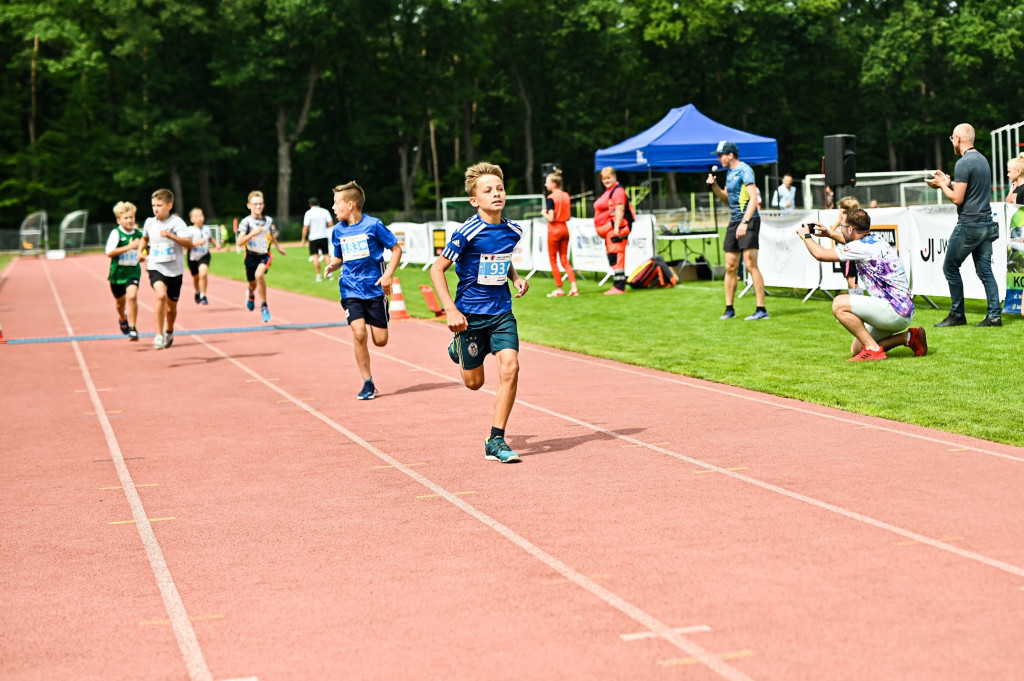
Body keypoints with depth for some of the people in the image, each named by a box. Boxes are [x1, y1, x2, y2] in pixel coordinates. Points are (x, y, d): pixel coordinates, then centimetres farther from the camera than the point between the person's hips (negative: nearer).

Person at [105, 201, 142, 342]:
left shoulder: (139, 234, -1)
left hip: (133, 272, 1)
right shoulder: (116, 233, -13)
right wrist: (129, 246, -28)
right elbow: (109, 252, -25)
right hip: (117, 272, -1)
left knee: (132, 296, -22)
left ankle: (132, 328, -14)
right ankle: (122, 318, 52)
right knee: (120, 300, 18)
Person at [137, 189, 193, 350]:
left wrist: (171, 235, -33)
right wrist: (140, 251, 11)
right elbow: (144, 238, 27)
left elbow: (189, 244, -23)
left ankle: (169, 331, 45)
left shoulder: (176, 222, -10)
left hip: (174, 270, -1)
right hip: (155, 268, 1)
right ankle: (159, 335, -22)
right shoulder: (150, 222, 3)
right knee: (161, 295, -28)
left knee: (171, 307, 13)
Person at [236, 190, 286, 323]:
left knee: (259, 274, -30)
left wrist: (278, 247, 31)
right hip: (251, 256, 0)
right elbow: (240, 242, -20)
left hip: (265, 255, 0)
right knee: (252, 284, 16)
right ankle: (251, 295, 57)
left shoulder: (269, 220, -1)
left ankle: (264, 307, -19)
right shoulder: (246, 222, -11)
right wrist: (252, 233, -33)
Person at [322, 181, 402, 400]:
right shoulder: (338, 231, 4)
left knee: (380, 340, -1)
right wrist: (332, 265, -5)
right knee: (359, 333, -17)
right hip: (350, 290, 2)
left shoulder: (373, 225, -9)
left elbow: (396, 249, -2)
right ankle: (367, 383, -5)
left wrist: (388, 275, -12)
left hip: (375, 289, -2)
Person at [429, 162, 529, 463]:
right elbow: (437, 269, -10)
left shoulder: (513, 231, -1)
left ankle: (496, 441, -6)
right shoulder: (467, 233, -17)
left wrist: (516, 278, 3)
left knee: (510, 368, -16)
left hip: (502, 312, 3)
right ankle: (458, 348, 45)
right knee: (474, 382, 9)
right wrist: (450, 309, -17)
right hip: (470, 313, -3)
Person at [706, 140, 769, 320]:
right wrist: (714, 185, 11)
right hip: (733, 222, 9)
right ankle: (729, 309, 14)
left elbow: (754, 197, -19)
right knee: (730, 266, 7)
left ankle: (761, 309, -11)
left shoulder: (744, 170, -10)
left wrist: (745, 222, -26)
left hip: (749, 221, -9)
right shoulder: (730, 172, 17)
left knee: (751, 265, -12)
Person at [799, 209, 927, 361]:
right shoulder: (875, 240, 12)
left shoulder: (864, 247, -17)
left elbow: (820, 254, -14)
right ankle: (909, 337, 14)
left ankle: (873, 350, -12)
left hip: (896, 312, -10)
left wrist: (806, 236, 4)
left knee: (839, 304, -16)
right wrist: (829, 233, 38)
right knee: (856, 351, 15)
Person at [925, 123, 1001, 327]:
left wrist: (942, 185, -1)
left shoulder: (964, 163, -14)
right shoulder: (982, 159, 15)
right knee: (985, 270, 6)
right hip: (986, 223, 8)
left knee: (950, 267, 3)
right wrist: (948, 182, 18)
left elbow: (957, 198, -17)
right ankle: (994, 316, 1)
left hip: (968, 224, -8)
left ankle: (957, 314, 6)